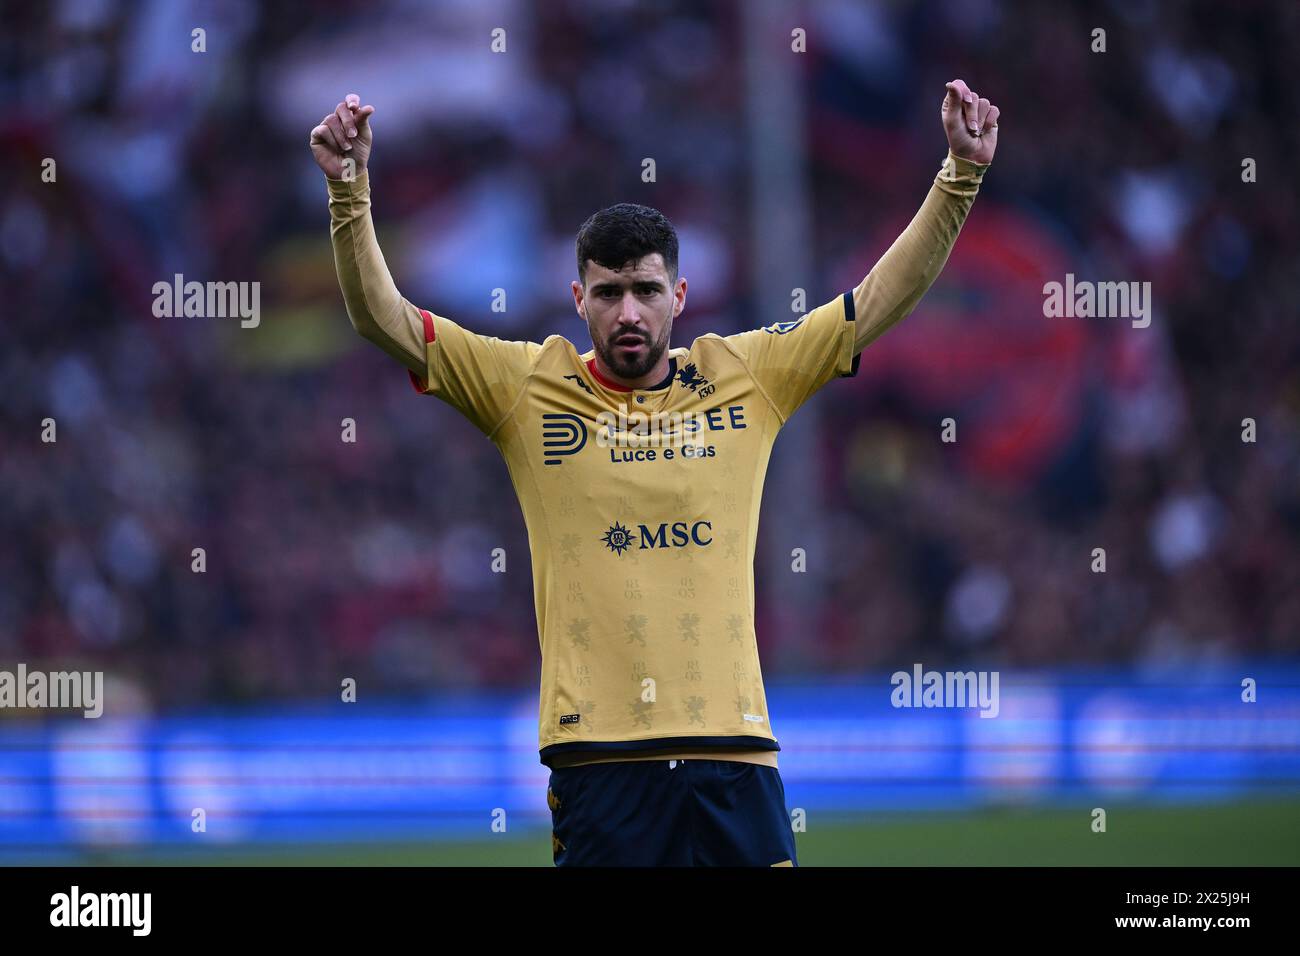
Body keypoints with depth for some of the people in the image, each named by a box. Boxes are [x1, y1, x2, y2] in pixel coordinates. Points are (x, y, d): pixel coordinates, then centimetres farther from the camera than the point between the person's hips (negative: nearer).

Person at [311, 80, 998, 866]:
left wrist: (961, 176, 5)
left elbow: (885, 297, 13)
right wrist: (350, 190, -10)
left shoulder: (748, 378, 11)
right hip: (599, 760, -2)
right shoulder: (529, 388, 6)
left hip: (733, 751, 2)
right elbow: (383, 317, 2)